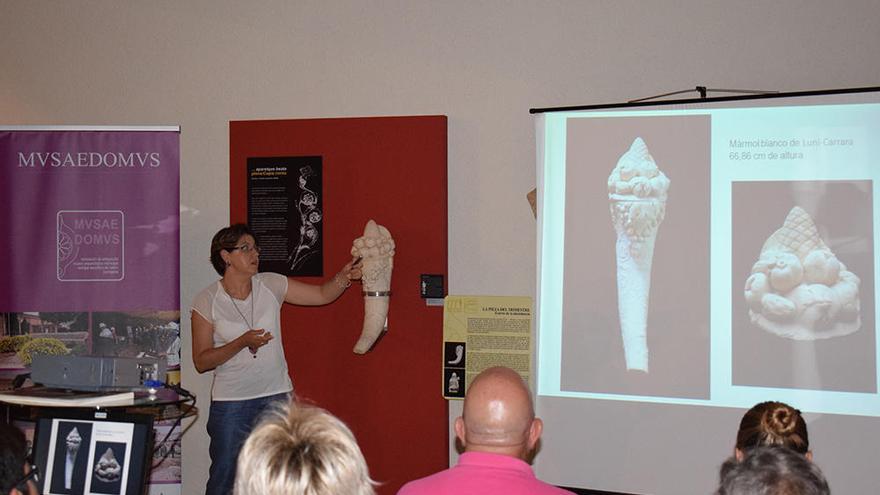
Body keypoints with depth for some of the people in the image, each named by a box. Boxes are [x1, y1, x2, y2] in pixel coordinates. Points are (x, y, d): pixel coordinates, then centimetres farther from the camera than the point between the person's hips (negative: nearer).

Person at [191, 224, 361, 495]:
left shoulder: (271, 285, 1)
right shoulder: (207, 301, -6)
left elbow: (323, 295, 5)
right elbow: (201, 361, -6)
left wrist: (344, 277, -15)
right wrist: (242, 343, -19)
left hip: (277, 397, 3)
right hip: (231, 402, -3)